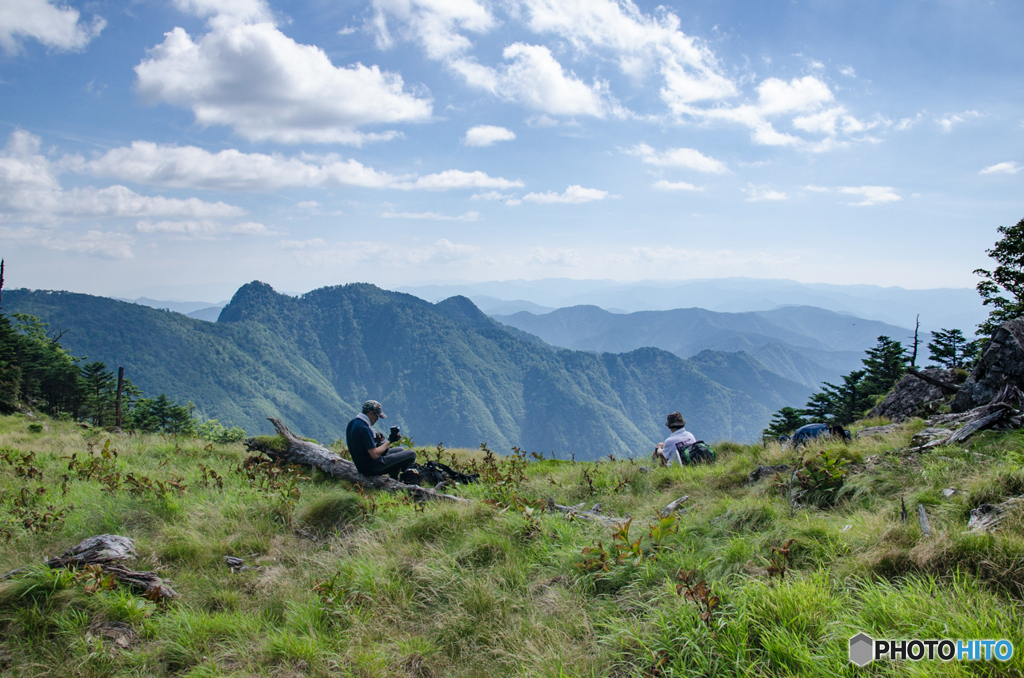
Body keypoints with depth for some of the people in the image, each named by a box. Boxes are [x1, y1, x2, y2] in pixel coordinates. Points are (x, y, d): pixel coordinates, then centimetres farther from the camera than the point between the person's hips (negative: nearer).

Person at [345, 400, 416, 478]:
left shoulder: (352, 423, 4)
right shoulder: (364, 429, -26)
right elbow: (375, 455, -27)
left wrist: (374, 438, 4)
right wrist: (389, 441, -15)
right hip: (372, 468, -10)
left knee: (401, 450, 26)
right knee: (411, 454, -6)